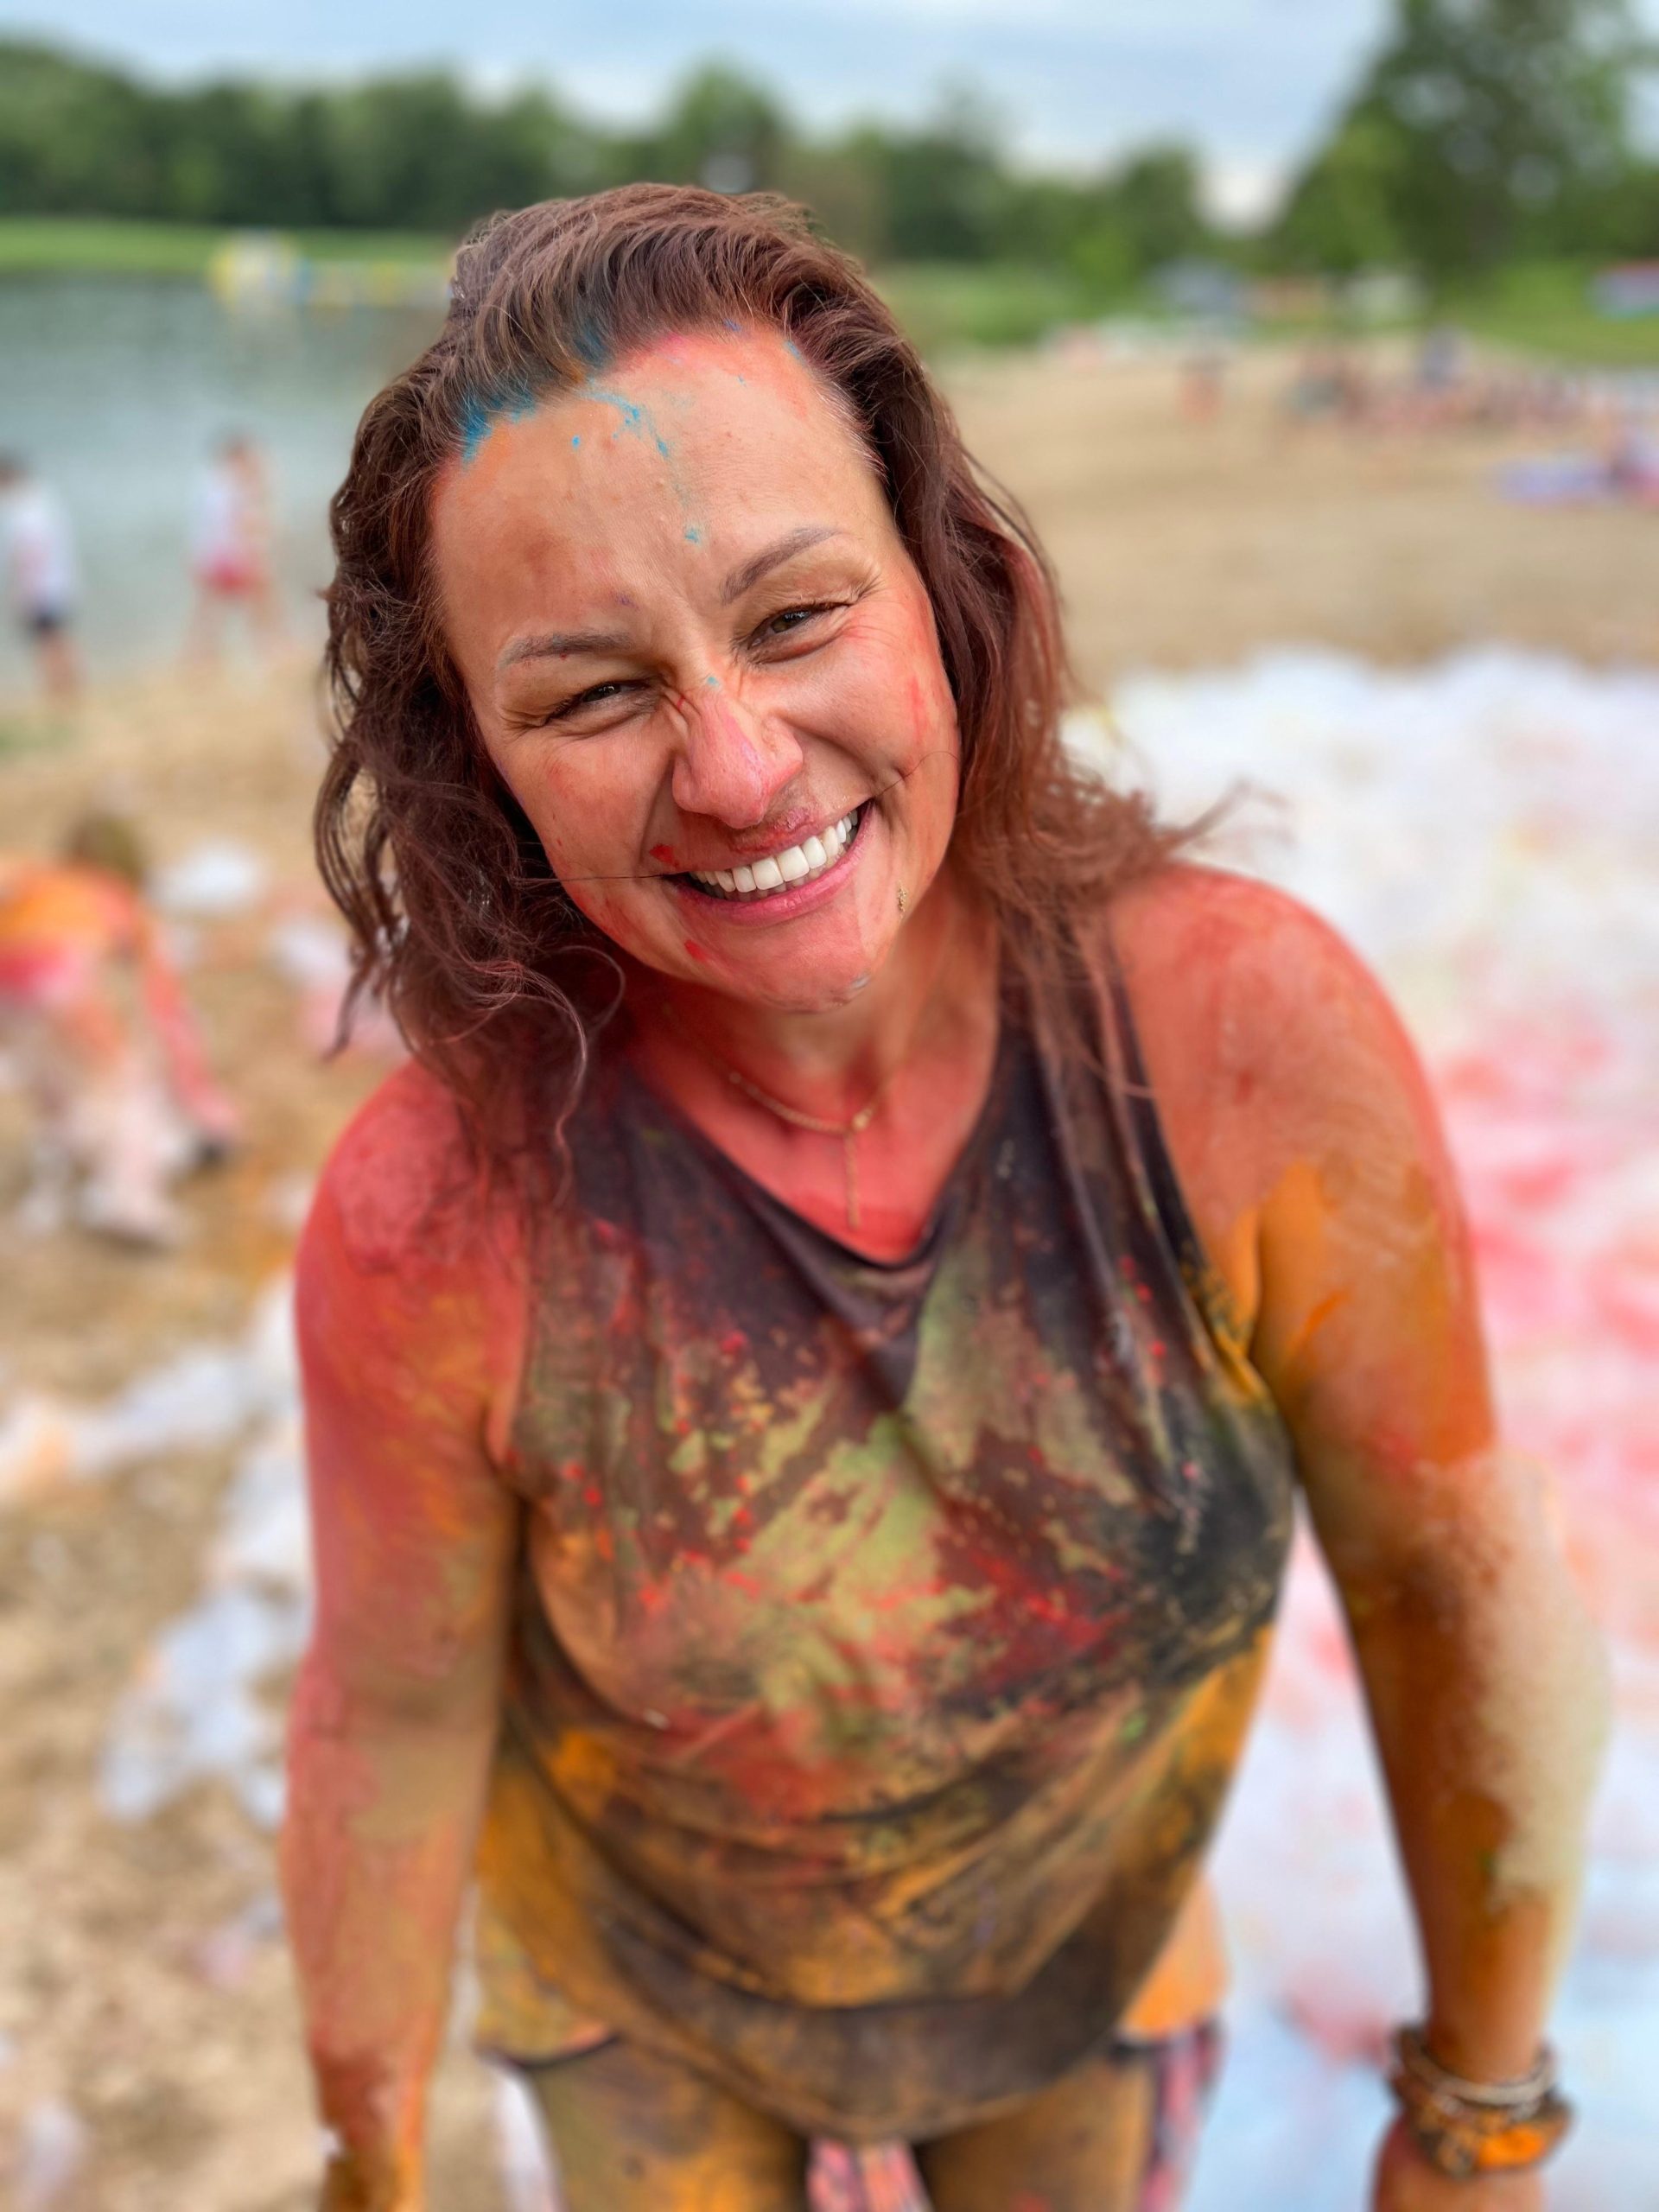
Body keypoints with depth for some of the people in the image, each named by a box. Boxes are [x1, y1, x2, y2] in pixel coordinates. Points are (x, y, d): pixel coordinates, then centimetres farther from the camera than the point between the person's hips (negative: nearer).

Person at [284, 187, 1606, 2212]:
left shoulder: (1255, 1029, -32)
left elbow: (1451, 1582, -18)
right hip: (645, 1990, -1)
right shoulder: (432, 1226, -33)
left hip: (1093, 1954, 2)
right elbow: (394, 1715, -15)